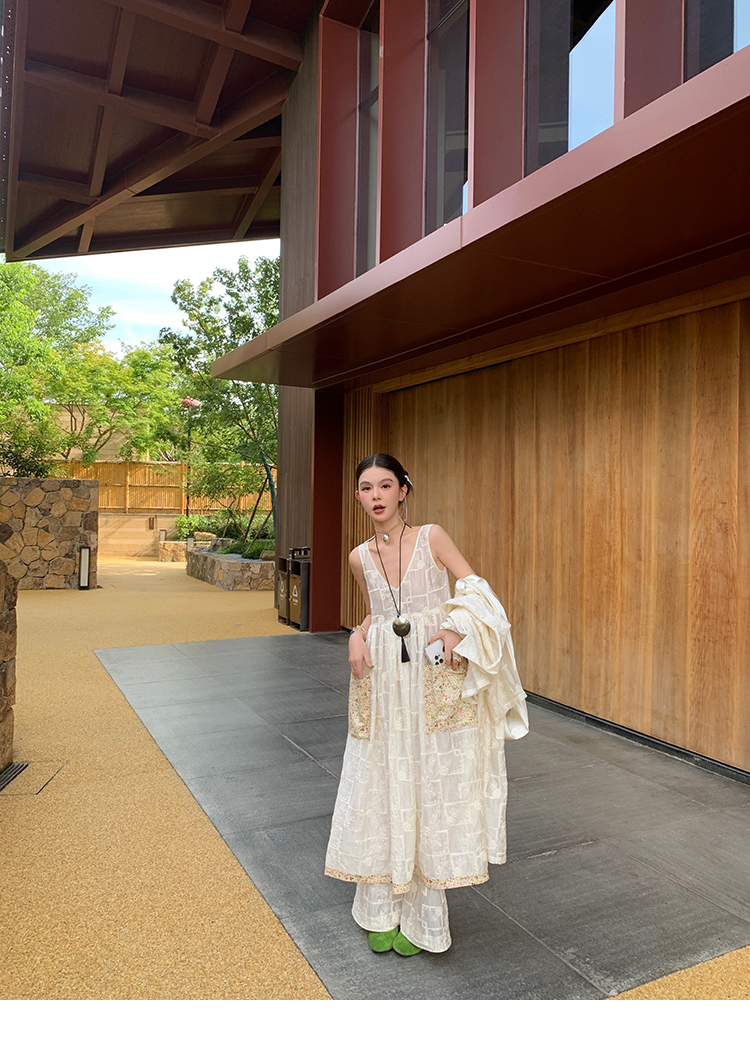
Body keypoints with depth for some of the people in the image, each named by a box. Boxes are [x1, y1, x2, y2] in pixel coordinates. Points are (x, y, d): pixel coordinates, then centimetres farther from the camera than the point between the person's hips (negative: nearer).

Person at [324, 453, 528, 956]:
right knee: (381, 787, 8)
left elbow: (478, 591, -3)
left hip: (435, 677, -3)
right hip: (382, 680, 3)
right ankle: (382, 910, 25)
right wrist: (358, 636, -1)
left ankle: (422, 915, 20)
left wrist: (458, 630, -20)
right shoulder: (360, 558, 7)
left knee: (433, 785, 4)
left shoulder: (432, 537, -3)